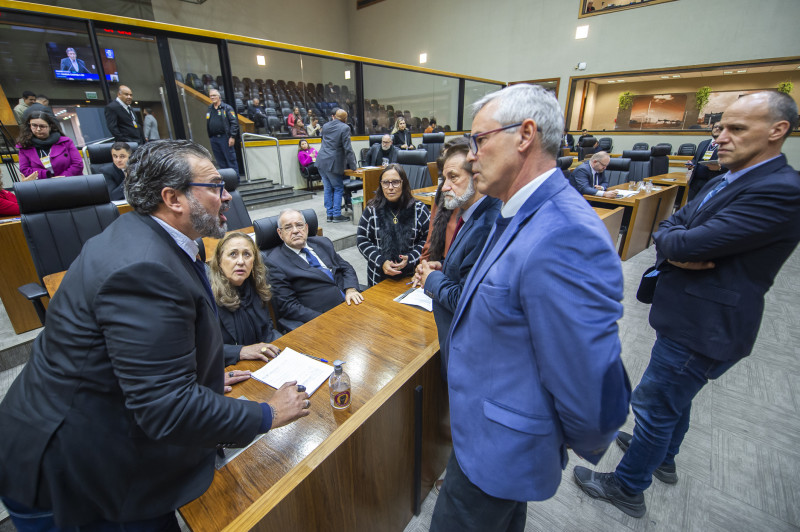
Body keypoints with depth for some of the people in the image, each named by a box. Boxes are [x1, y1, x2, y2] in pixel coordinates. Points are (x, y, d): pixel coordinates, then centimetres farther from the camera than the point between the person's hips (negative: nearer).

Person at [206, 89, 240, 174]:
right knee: (220, 161, 9)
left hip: (224, 138, -6)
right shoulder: (209, 110, 17)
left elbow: (234, 122, -8)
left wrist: (232, 137, -15)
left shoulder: (227, 108, -1)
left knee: (231, 159, -5)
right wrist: (210, 137, 15)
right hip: (214, 139, 6)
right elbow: (207, 125, 22)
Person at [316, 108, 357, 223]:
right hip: (333, 163, -6)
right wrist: (353, 166, -8)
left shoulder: (325, 126, 10)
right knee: (338, 189, 4)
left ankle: (329, 214, 16)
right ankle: (337, 215, 5)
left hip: (321, 162, 6)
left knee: (328, 189, 12)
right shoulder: (344, 128, -10)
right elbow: (348, 149, -13)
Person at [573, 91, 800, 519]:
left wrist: (674, 245, -7)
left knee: (654, 405, 6)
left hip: (702, 326, -9)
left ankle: (628, 487, 27)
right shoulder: (725, 181, 8)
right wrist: (677, 251, -17)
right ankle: (663, 457, 52)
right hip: (689, 314, 9)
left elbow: (689, 245, -29)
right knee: (674, 398, 27)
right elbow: (667, 226, 3)